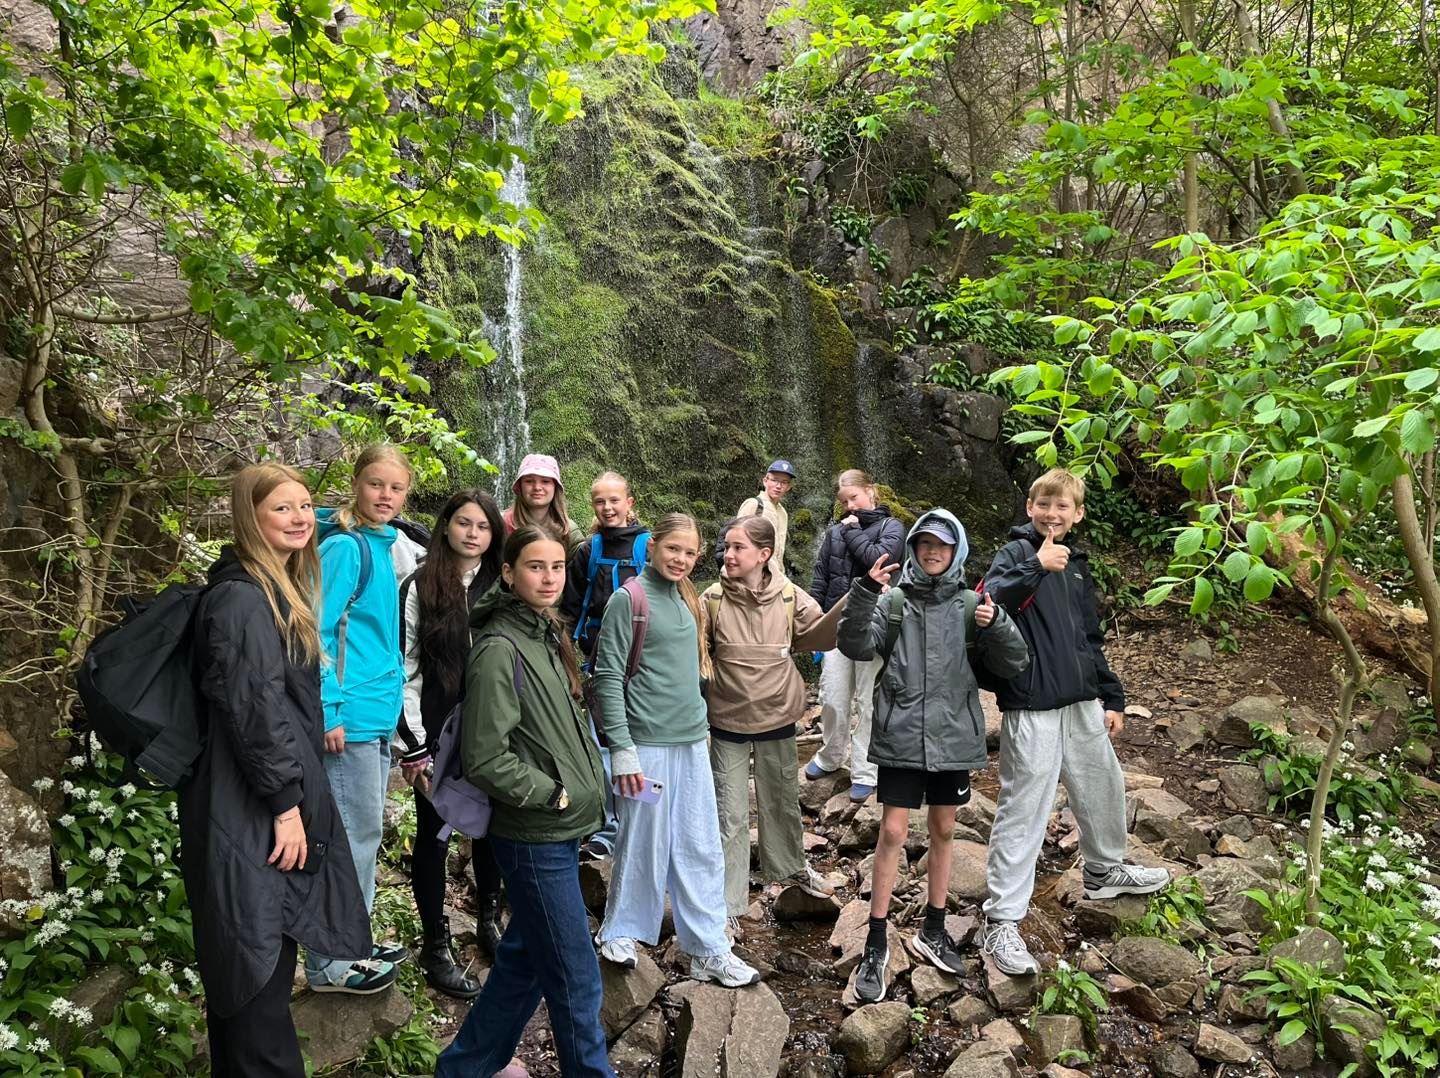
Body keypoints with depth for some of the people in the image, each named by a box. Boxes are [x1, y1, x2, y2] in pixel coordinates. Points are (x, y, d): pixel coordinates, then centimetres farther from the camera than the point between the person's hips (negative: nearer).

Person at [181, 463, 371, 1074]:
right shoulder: (241, 598, -17)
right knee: (257, 967, -2)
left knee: (258, 964, 18)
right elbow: (252, 709, -22)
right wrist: (285, 804, -19)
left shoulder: (280, 588, 15)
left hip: (279, 799, 10)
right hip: (251, 816, -10)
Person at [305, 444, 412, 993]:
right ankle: (329, 963, 11)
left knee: (365, 833, 17)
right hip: (351, 715, -9)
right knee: (354, 835, -1)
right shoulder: (344, 546, -13)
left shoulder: (380, 546, 13)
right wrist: (329, 711, -19)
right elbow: (317, 631, -18)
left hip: (379, 713, 9)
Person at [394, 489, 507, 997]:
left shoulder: (501, 587, 5)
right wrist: (413, 746, -10)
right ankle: (436, 947, 19)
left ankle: (488, 921, 34)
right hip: (438, 734, -3)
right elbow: (405, 668, -7)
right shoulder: (420, 587, -5)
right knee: (434, 835, 7)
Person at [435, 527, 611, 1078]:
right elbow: (484, 759, -20)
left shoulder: (547, 638, 9)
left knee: (523, 961, 20)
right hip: (534, 839, -9)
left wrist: (589, 783, 10)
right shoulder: (499, 650, -17)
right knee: (576, 980, 3)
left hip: (561, 832, 9)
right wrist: (555, 794, -13)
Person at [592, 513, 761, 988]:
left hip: (693, 741, 7)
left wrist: (698, 725, 16)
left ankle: (709, 949, 19)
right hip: (648, 743, -7)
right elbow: (608, 677, -13)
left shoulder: (688, 599, 11)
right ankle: (618, 933, 25)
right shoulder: (629, 599, -10)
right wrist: (622, 750, -16)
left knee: (702, 848, 9)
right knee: (645, 845, 4)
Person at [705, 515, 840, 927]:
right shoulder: (712, 600, -11)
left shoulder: (789, 596, -8)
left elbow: (820, 634, -6)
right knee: (730, 814, 5)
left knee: (782, 802, 22)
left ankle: (790, 867, 46)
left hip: (777, 720, 2)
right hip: (728, 722, -2)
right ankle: (728, 901, 18)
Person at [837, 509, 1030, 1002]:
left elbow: (1014, 664, -3)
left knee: (943, 830, 14)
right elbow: (857, 647, -14)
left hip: (952, 737, 2)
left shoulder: (970, 606, 1)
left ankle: (933, 930, 32)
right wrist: (865, 592, -26)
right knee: (892, 833, -2)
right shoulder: (893, 602, -2)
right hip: (901, 738, -2)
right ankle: (876, 944, 10)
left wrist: (996, 624, -22)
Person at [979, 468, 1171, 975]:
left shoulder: (1076, 564, 15)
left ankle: (1105, 870, 48)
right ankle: (1001, 921, 2)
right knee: (1022, 810, -5)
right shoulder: (1015, 553, -7)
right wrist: (1036, 566, -37)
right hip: (1032, 708, -8)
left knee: (1104, 786, 22)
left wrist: (1111, 697, 21)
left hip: (1081, 704, 8)